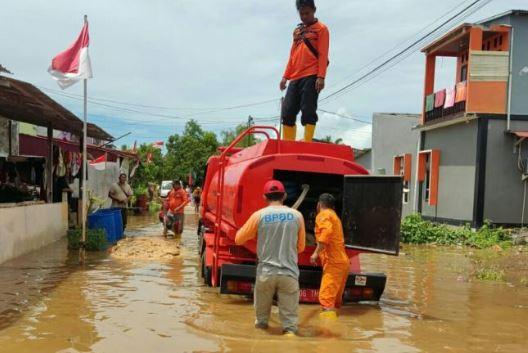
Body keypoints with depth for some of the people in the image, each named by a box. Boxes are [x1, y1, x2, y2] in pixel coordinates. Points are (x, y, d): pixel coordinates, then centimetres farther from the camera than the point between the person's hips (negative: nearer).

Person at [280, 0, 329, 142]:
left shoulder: (321, 29, 5)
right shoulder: (297, 31, 23)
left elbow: (323, 55, -4)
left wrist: (321, 77, -15)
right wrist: (285, 76, 13)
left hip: (311, 77, -6)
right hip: (295, 78, 6)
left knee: (308, 112, -12)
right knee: (287, 113, -2)